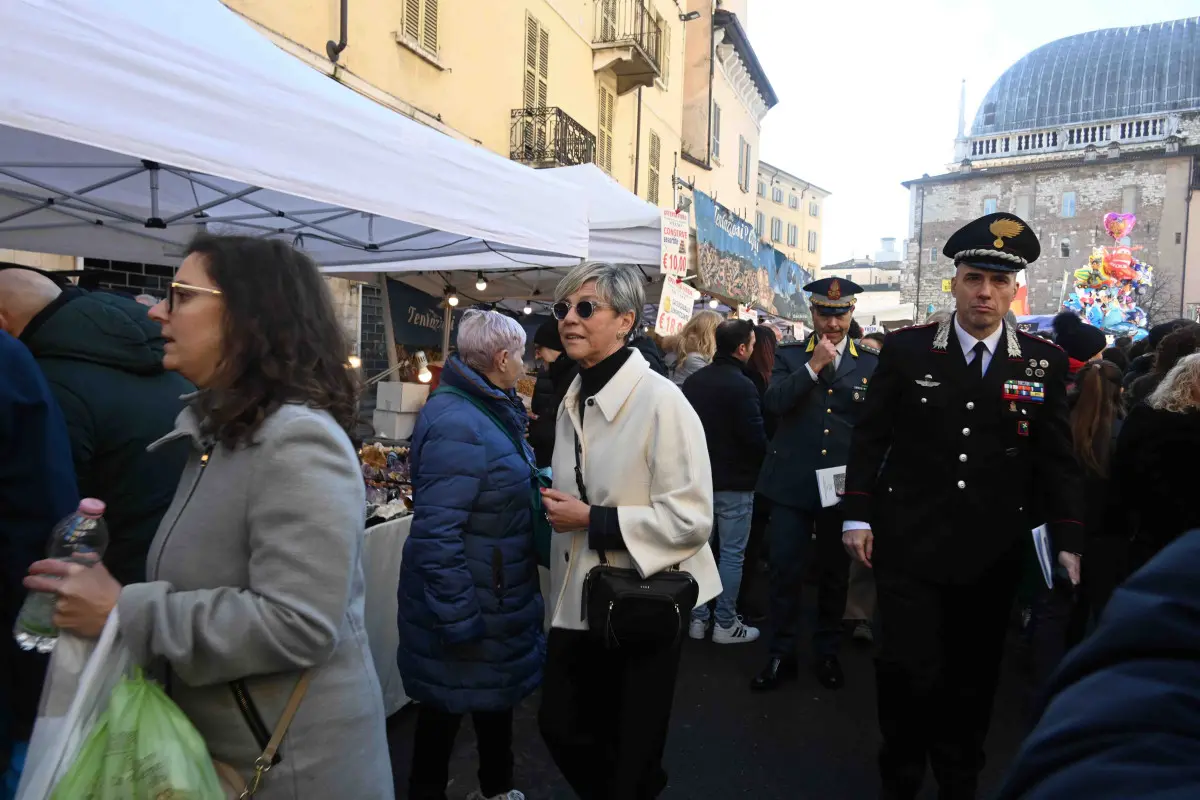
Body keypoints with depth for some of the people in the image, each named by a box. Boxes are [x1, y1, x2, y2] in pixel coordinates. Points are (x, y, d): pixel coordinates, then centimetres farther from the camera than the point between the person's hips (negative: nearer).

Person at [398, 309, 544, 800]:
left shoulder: (491, 410, 6)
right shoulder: (457, 425, -27)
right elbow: (435, 533, -29)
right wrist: (456, 619, -26)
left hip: (495, 597, 10)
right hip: (466, 605, -10)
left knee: (495, 694, 25)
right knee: (447, 708, 10)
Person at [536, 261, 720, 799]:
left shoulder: (660, 401, -19)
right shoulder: (574, 400, 6)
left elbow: (692, 518, -23)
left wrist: (592, 521, -23)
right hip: (580, 597, 7)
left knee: (631, 750, 12)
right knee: (561, 726, 19)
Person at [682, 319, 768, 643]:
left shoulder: (693, 381, 3)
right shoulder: (741, 385, -20)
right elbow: (756, 438, -19)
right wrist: (760, 462, 1)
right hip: (733, 482, -7)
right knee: (732, 553, 3)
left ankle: (697, 618, 22)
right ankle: (725, 624, 11)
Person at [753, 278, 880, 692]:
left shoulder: (871, 362, 3)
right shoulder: (790, 356, 4)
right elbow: (774, 403, -12)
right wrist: (814, 366, -16)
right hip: (792, 483, 0)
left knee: (835, 573, 13)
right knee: (784, 570, 2)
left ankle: (827, 652, 31)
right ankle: (781, 654, 19)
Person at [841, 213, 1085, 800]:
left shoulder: (1044, 362, 2)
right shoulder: (906, 349, -2)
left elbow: (1057, 460, 4)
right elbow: (870, 438, 0)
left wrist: (1069, 539, -2)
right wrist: (857, 515, -4)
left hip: (992, 554, 2)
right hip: (910, 546, -2)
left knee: (973, 679, 15)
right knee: (908, 672, 1)